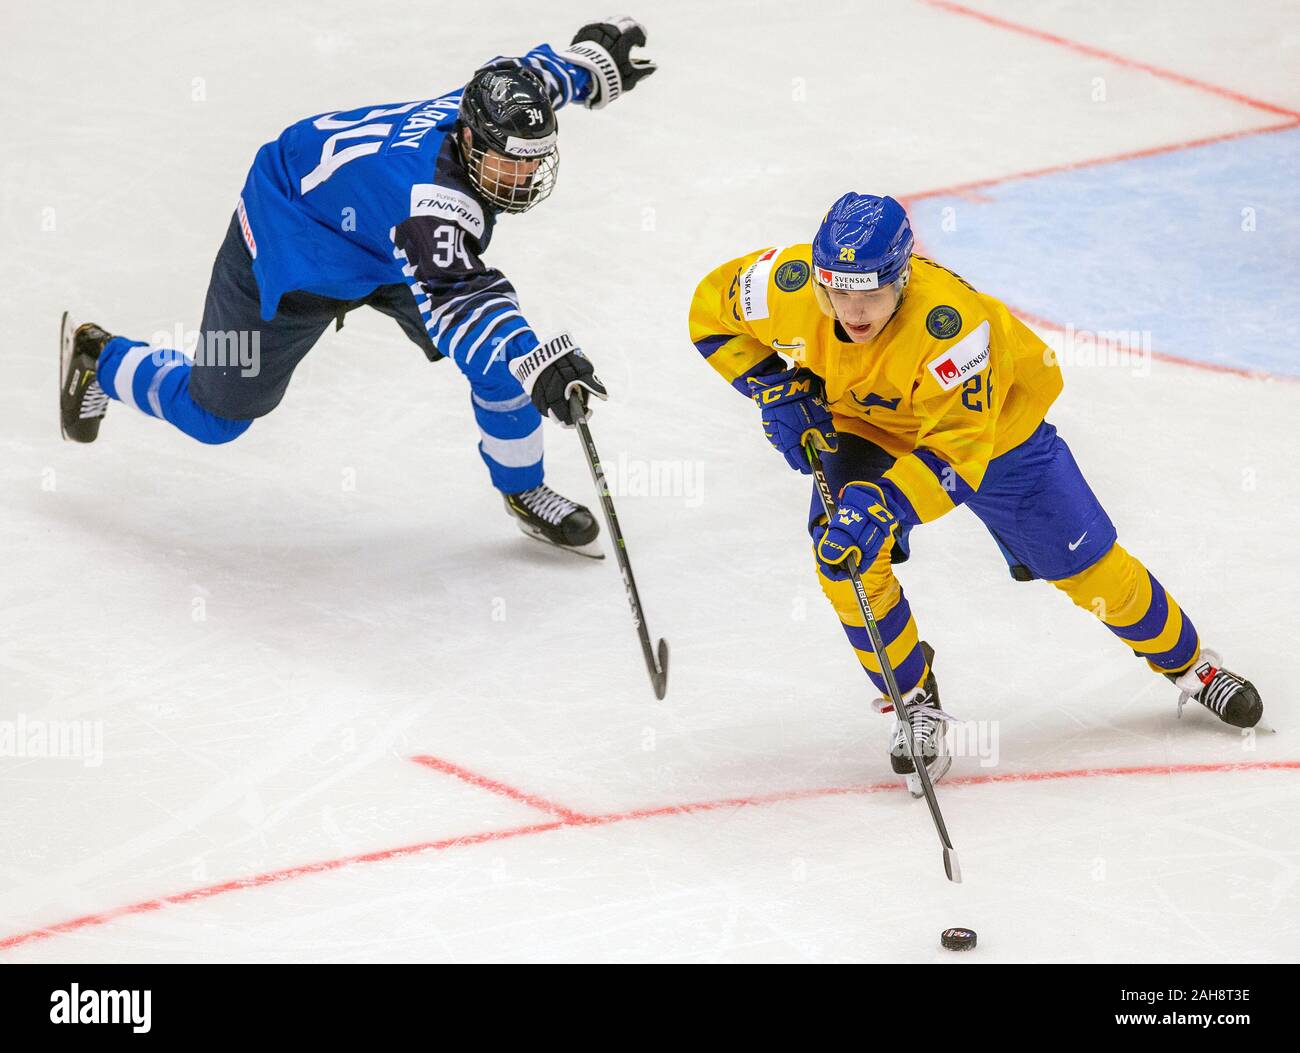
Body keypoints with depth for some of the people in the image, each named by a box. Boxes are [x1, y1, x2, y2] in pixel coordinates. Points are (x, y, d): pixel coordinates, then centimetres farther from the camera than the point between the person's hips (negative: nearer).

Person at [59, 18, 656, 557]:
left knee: (507, 353, -8)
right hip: (287, 240, -7)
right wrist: (537, 364, -73)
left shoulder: (498, 113, -23)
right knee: (216, 413, 10)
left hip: (380, 250, 7)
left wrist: (595, 59, 13)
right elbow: (451, 301, -61)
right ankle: (97, 361, 37)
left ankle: (523, 492, 14)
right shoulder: (429, 197, -47)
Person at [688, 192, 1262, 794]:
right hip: (864, 425, 3)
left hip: (994, 420, -3)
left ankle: (1187, 662, 33)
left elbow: (958, 448, -41)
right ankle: (914, 700, 2)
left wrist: (884, 507, -53)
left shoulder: (950, 318, -43)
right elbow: (712, 311, -11)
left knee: (1085, 564, 6)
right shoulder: (787, 287, -31)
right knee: (843, 559, -21)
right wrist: (774, 389, -21)